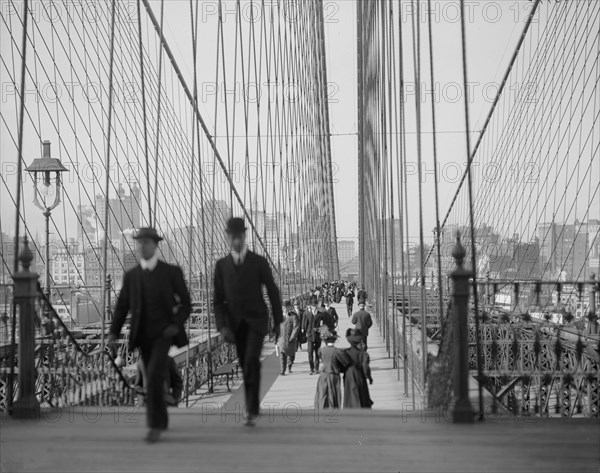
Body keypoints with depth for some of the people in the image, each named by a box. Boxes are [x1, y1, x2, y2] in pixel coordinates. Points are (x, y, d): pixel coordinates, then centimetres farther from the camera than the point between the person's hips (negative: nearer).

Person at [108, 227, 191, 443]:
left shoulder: (172, 272, -5)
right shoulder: (131, 275, 4)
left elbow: (186, 304, -1)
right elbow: (122, 307, 5)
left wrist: (176, 325, -18)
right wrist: (113, 333, -9)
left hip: (164, 333, -4)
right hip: (143, 336, 4)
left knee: (154, 376, -21)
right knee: (154, 379, 12)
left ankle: (155, 424, -13)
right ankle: (162, 420, 33)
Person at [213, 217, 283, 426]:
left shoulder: (259, 262, -1)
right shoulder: (222, 265, 5)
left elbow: (273, 292, 5)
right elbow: (218, 299, 3)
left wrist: (278, 321, 6)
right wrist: (222, 326, -9)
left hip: (256, 320, -3)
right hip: (235, 323, 3)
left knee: (251, 361, -19)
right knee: (246, 366, 7)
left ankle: (252, 410, -16)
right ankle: (252, 406, 22)